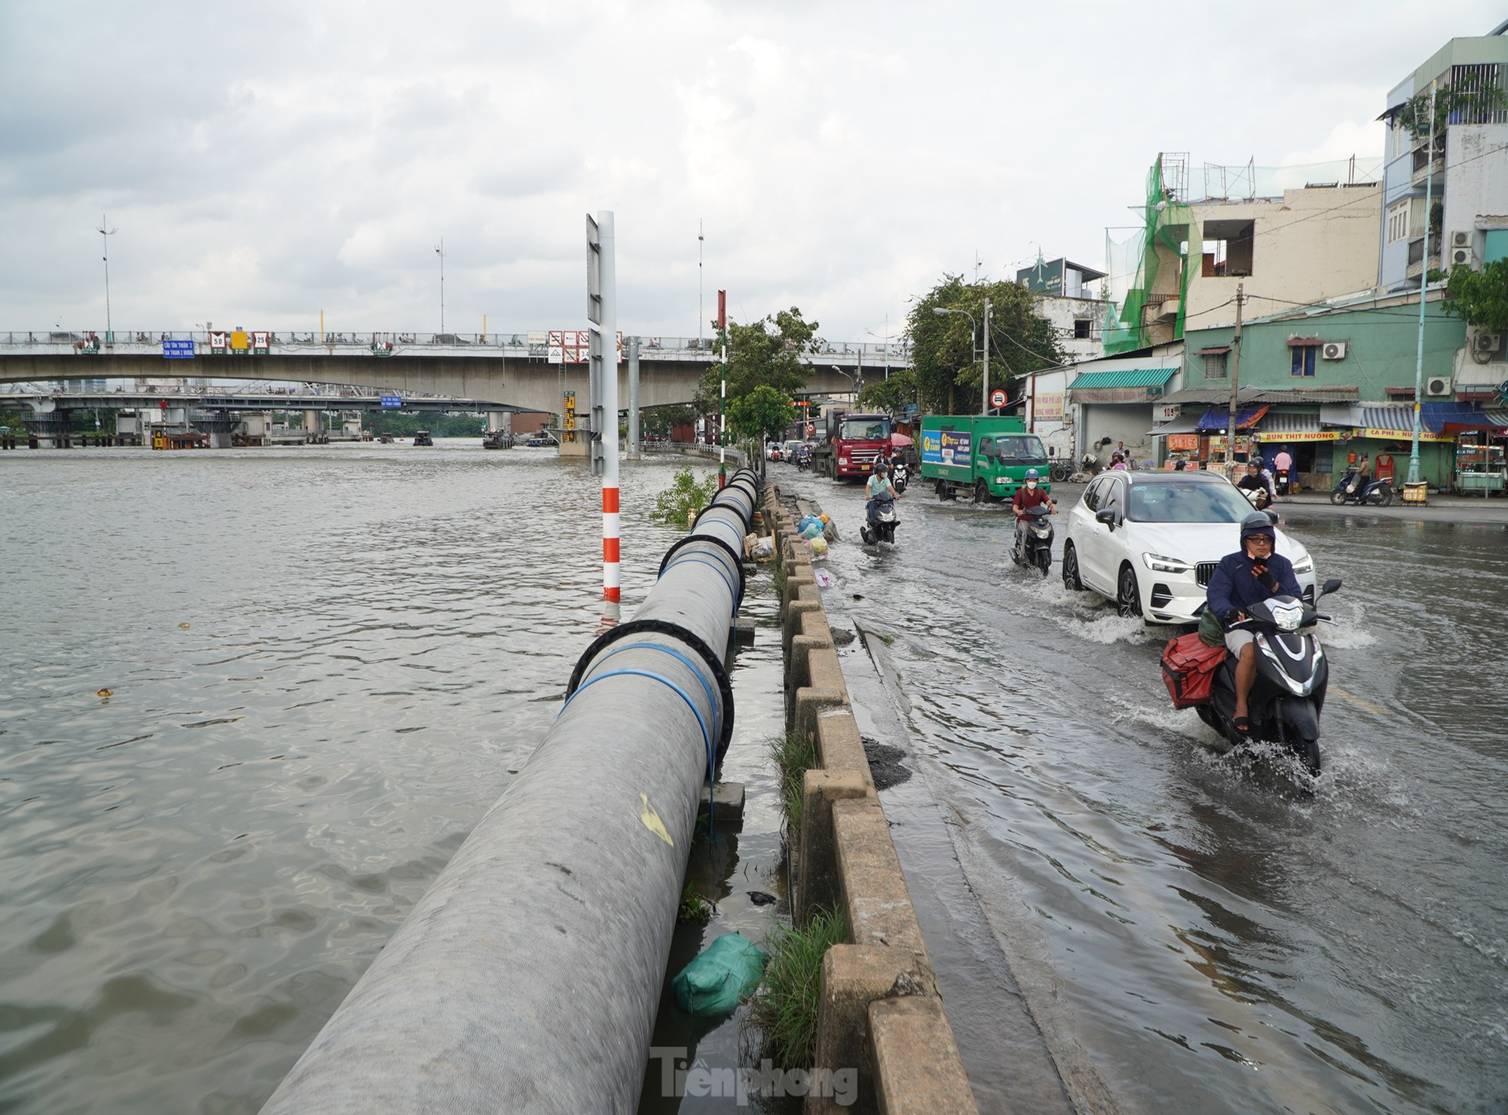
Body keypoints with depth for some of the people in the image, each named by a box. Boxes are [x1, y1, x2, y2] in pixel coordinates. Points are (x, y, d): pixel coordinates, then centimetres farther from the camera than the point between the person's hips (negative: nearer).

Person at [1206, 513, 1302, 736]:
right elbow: (1215, 594, -9)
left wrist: (1274, 586, -16)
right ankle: (1241, 706, -22)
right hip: (1241, 626, -4)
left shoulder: (1282, 564, 14)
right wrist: (1229, 611, -31)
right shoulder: (1230, 563, 4)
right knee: (1250, 652, -36)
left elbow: (1295, 598, 4)